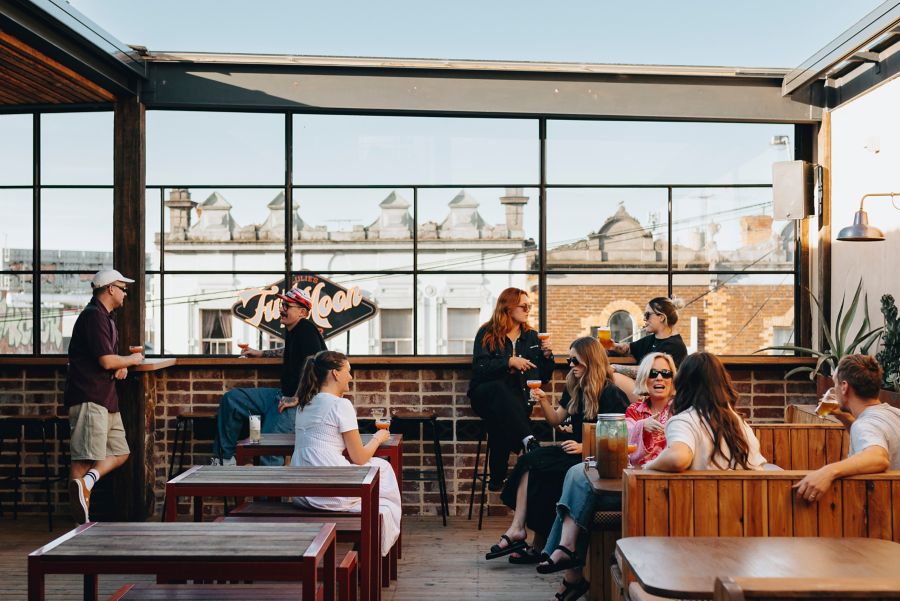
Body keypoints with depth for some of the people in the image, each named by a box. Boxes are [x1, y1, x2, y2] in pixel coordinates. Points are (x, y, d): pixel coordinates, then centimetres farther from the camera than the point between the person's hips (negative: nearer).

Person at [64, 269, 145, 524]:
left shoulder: (105, 317, 20)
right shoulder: (94, 316, -13)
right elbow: (107, 361, -19)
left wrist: (122, 366, 7)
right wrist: (132, 360, -1)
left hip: (106, 399, 11)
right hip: (89, 399, -11)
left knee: (120, 453, 11)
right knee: (84, 459, -9)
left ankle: (87, 481, -5)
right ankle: (82, 524, -7)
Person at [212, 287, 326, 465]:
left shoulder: (307, 330, -17)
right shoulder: (291, 331, 14)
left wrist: (296, 399, -25)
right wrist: (260, 353, 35)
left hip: (299, 402, -11)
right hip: (283, 395, 11)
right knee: (231, 399, 8)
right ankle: (223, 458, 14)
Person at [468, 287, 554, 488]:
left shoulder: (532, 336, 20)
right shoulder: (487, 334, 8)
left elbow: (543, 377, 20)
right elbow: (479, 368, -7)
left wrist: (547, 356, 2)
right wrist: (509, 362, -17)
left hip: (518, 397, 2)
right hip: (486, 395, -2)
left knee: (499, 419, -35)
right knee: (499, 389, -40)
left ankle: (497, 478, -34)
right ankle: (529, 441, -54)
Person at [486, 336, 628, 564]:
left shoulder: (610, 394, -10)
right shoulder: (574, 388, 14)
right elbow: (556, 420, 18)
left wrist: (584, 448, -20)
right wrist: (543, 401, 0)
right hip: (575, 451, 8)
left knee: (540, 469, -25)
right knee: (529, 460, -18)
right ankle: (517, 528, -25)